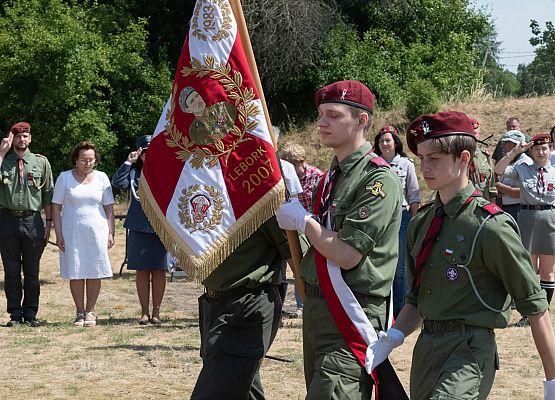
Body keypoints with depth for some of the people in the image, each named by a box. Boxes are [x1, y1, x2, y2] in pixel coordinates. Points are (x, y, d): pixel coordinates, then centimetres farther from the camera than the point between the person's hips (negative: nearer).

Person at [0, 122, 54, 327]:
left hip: (32, 220, 0)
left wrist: (49, 222, 2)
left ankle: (30, 314, 14)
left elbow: (48, 195, 8)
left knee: (32, 271, 5)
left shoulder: (41, 162, 6)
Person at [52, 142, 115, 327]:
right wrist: (58, 234, -4)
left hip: (97, 232, 1)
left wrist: (111, 233, 2)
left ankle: (90, 311, 9)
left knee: (94, 272, -1)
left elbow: (109, 207, 9)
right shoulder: (65, 177, 3)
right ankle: (80, 312, 9)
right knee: (76, 273, 0)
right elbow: (56, 207, 4)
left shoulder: (101, 178, 7)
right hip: (72, 233, -1)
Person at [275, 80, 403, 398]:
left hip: (352, 315, -9)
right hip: (317, 309, 9)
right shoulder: (331, 176, 15)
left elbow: (347, 255, -21)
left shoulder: (379, 179, -14)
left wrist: (302, 220, -9)